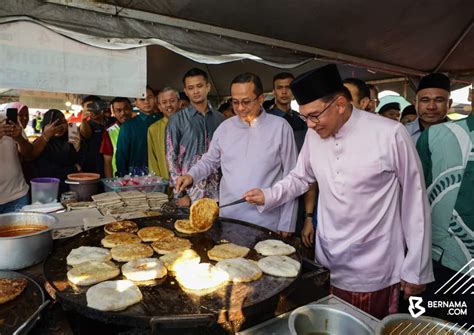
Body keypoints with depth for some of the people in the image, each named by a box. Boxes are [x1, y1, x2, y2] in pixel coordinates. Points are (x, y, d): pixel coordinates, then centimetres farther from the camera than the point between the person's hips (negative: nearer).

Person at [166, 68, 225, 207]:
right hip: (189, 194, -2)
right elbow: (171, 158, -2)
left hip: (216, 192, 2)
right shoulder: (177, 120, 0)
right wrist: (180, 194, -7)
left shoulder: (219, 119, 8)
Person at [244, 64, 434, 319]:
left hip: (373, 270, -4)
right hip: (327, 262, 5)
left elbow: (415, 201, -9)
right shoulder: (314, 136, -2)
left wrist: (416, 269, -4)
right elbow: (300, 178, 12)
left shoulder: (390, 134, -16)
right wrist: (268, 196, -5)